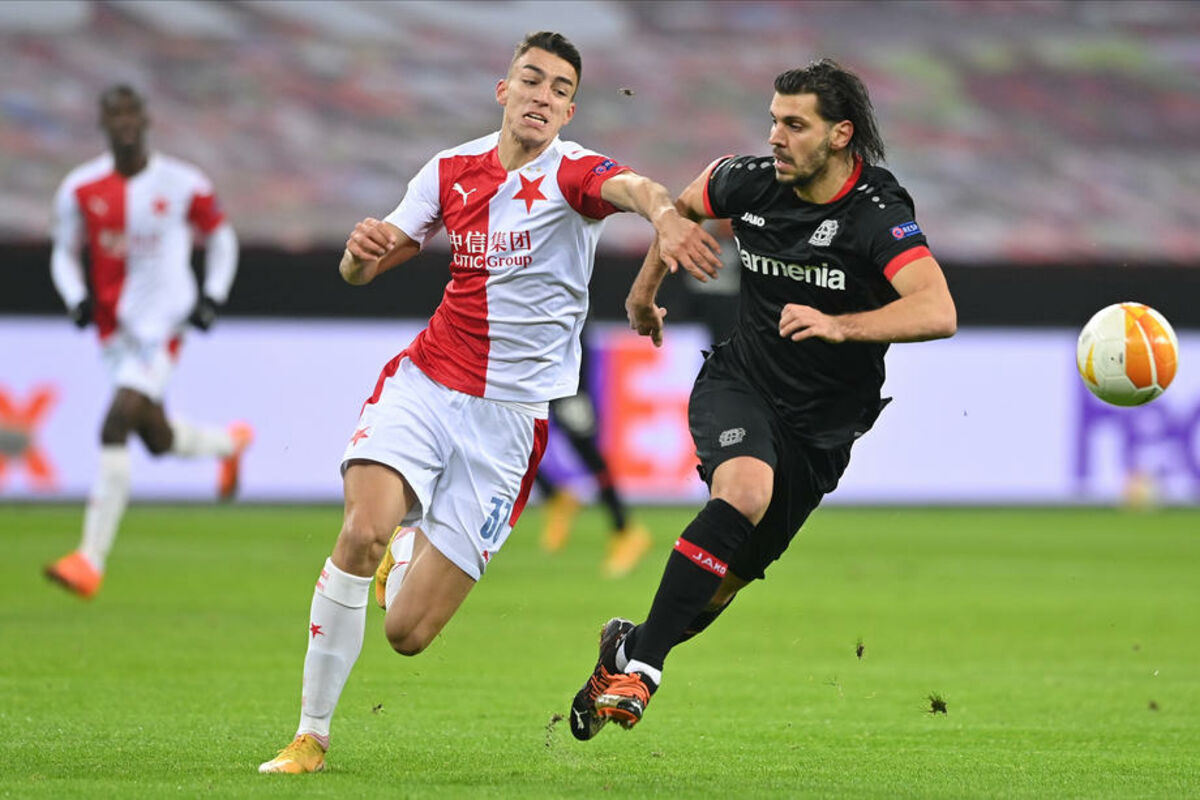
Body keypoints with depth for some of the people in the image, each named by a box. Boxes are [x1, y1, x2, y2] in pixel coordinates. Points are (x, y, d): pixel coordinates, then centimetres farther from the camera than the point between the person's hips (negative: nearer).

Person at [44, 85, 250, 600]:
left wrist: (212, 297, -3)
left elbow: (221, 238, 10)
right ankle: (229, 443, 53)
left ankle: (91, 560, -21)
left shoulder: (182, 184, -6)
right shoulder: (80, 189, 1)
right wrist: (77, 298, -8)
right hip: (114, 330, 5)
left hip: (163, 324, -5)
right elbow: (65, 254, 12)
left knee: (115, 427, -21)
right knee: (158, 439, 16)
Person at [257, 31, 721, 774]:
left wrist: (663, 213, -59)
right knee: (363, 530, -27)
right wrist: (361, 248, -12)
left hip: (509, 418, -2)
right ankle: (311, 734, -12)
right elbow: (362, 270, 13)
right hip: (425, 383, 2)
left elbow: (629, 185, -34)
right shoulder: (452, 170, 5)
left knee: (408, 631, -4)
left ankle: (410, 545, 34)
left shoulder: (570, 173, -9)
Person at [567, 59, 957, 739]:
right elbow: (685, 204, 18)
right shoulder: (750, 182, -8)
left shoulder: (879, 213, -21)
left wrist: (839, 326, -46)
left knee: (736, 570, 6)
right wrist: (645, 289, 27)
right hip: (738, 383, 0)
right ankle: (637, 665, -30)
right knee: (745, 490, -31)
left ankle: (633, 644, 33)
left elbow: (938, 312, -36)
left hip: (823, 426, 0)